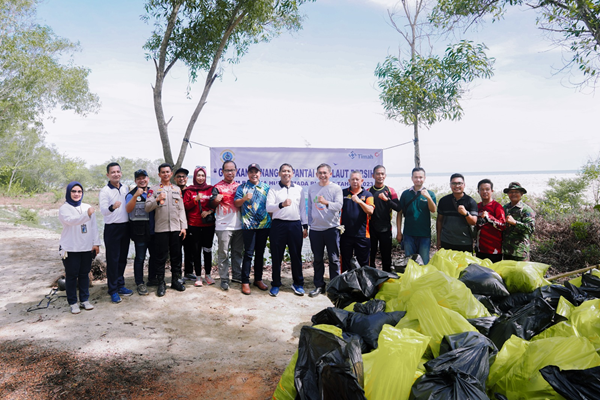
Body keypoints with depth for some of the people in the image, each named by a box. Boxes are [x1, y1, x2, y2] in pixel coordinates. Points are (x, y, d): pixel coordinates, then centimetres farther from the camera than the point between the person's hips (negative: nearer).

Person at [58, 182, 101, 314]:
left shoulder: (87, 207, 9)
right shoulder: (64, 208, -3)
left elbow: (93, 226, 9)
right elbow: (71, 220, -23)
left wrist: (96, 243, 3)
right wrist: (87, 214, -38)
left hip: (87, 247, 4)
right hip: (70, 248, -3)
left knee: (84, 274, 10)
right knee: (71, 275, 3)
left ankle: (85, 299, 21)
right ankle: (73, 302, 13)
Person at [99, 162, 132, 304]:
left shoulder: (125, 189, 9)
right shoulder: (105, 191, -8)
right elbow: (103, 210, -20)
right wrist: (112, 207, -38)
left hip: (125, 226, 6)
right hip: (112, 228, -6)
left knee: (122, 258, 13)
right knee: (112, 260, -1)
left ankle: (120, 285, 25)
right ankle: (113, 290, 7)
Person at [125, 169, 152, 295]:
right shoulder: (132, 194, -1)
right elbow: (128, 209, -17)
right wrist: (136, 195, -28)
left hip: (152, 228, 4)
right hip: (139, 230, -4)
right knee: (140, 257, 0)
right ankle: (140, 283, 9)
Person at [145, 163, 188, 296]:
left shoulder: (177, 189, 14)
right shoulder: (153, 190, 4)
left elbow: (181, 209, 12)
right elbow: (147, 208, -4)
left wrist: (183, 226, 4)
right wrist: (157, 200, -21)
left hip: (176, 228, 3)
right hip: (160, 228, -3)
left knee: (176, 255, 8)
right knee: (161, 257, 2)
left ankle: (176, 280, 19)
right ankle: (161, 283, 10)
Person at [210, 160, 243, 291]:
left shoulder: (239, 186, 15)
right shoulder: (217, 187, 1)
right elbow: (212, 205, -5)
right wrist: (216, 200, -26)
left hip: (238, 225, 4)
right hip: (223, 226, -4)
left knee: (237, 252, 12)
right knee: (223, 253, -2)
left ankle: (237, 275, 24)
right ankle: (224, 279, 5)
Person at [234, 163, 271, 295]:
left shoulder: (266, 187, 11)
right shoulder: (242, 187, 5)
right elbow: (236, 204, 1)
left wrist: (272, 220, 4)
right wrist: (244, 198, -18)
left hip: (264, 225, 3)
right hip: (248, 225, -3)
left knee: (260, 253, 11)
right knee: (248, 253, -3)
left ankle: (258, 278, 23)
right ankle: (245, 282, 4)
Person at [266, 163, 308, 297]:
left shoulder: (299, 189, 12)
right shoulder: (273, 190, 5)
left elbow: (303, 208, 15)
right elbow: (268, 207, -7)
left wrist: (305, 226, 11)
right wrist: (281, 204, -25)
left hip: (295, 225, 2)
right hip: (278, 224, -1)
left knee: (296, 255, 7)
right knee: (276, 256, 4)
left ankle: (298, 283, 20)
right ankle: (275, 284, 16)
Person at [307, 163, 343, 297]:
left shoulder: (336, 188, -1)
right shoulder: (312, 188, 11)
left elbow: (339, 206, -13)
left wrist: (326, 202, -30)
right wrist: (308, 224, 14)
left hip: (332, 228, -3)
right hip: (315, 229, 3)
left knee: (334, 259, 2)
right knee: (317, 259, 9)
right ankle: (319, 285, 20)